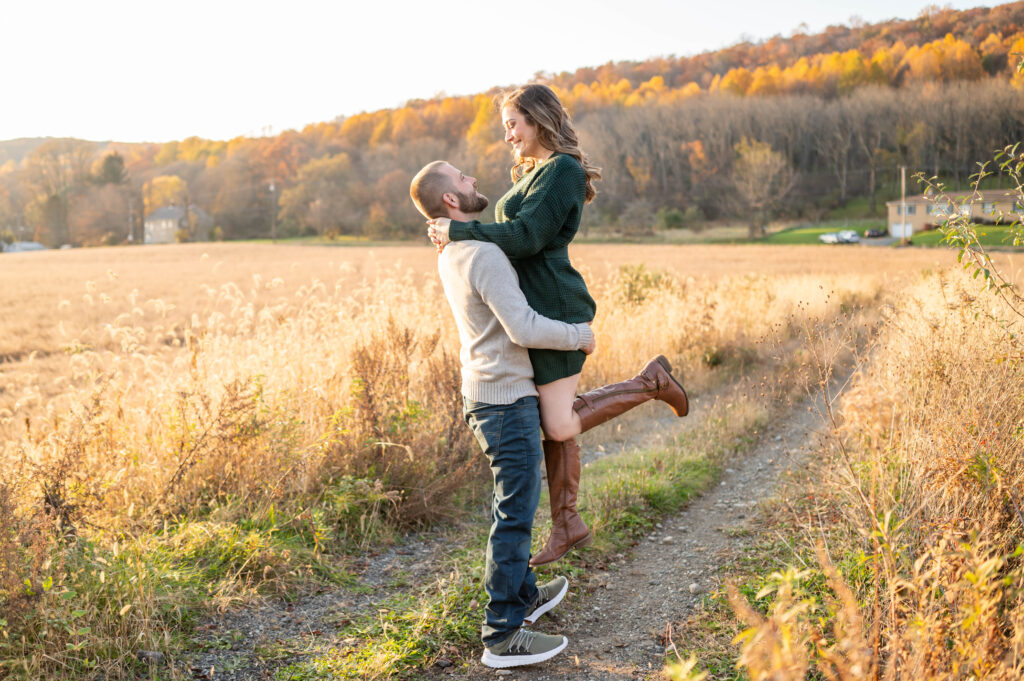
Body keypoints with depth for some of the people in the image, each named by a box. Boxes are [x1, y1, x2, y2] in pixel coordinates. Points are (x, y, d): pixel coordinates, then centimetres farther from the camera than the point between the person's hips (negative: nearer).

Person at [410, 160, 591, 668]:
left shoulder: (452, 253, 10)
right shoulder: (482, 255, -21)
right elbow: (524, 329, -26)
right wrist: (580, 336, -11)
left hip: (485, 395, 10)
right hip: (507, 400, -10)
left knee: (512, 506, 23)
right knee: (514, 515, -4)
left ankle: (522, 595, 39)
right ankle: (503, 636, 3)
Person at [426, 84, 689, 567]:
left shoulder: (563, 169, -11)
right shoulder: (534, 173, 20)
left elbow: (527, 236, -21)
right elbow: (513, 235, 18)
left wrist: (457, 230, -16)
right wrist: (459, 232, 3)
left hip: (554, 308, -10)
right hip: (535, 310, 10)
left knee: (560, 427, -5)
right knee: (551, 422, 11)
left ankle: (650, 382, 10)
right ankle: (567, 525, 20)